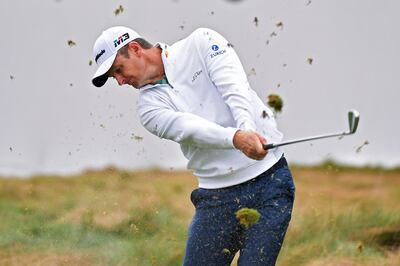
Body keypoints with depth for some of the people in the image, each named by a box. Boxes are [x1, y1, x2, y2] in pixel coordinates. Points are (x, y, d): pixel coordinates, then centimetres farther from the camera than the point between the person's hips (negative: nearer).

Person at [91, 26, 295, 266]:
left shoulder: (202, 42, 2)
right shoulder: (149, 105, 4)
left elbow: (234, 87, -14)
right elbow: (187, 127, -15)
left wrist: (248, 129, -33)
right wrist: (236, 138, -35)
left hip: (269, 180, -3)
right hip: (217, 197, 3)